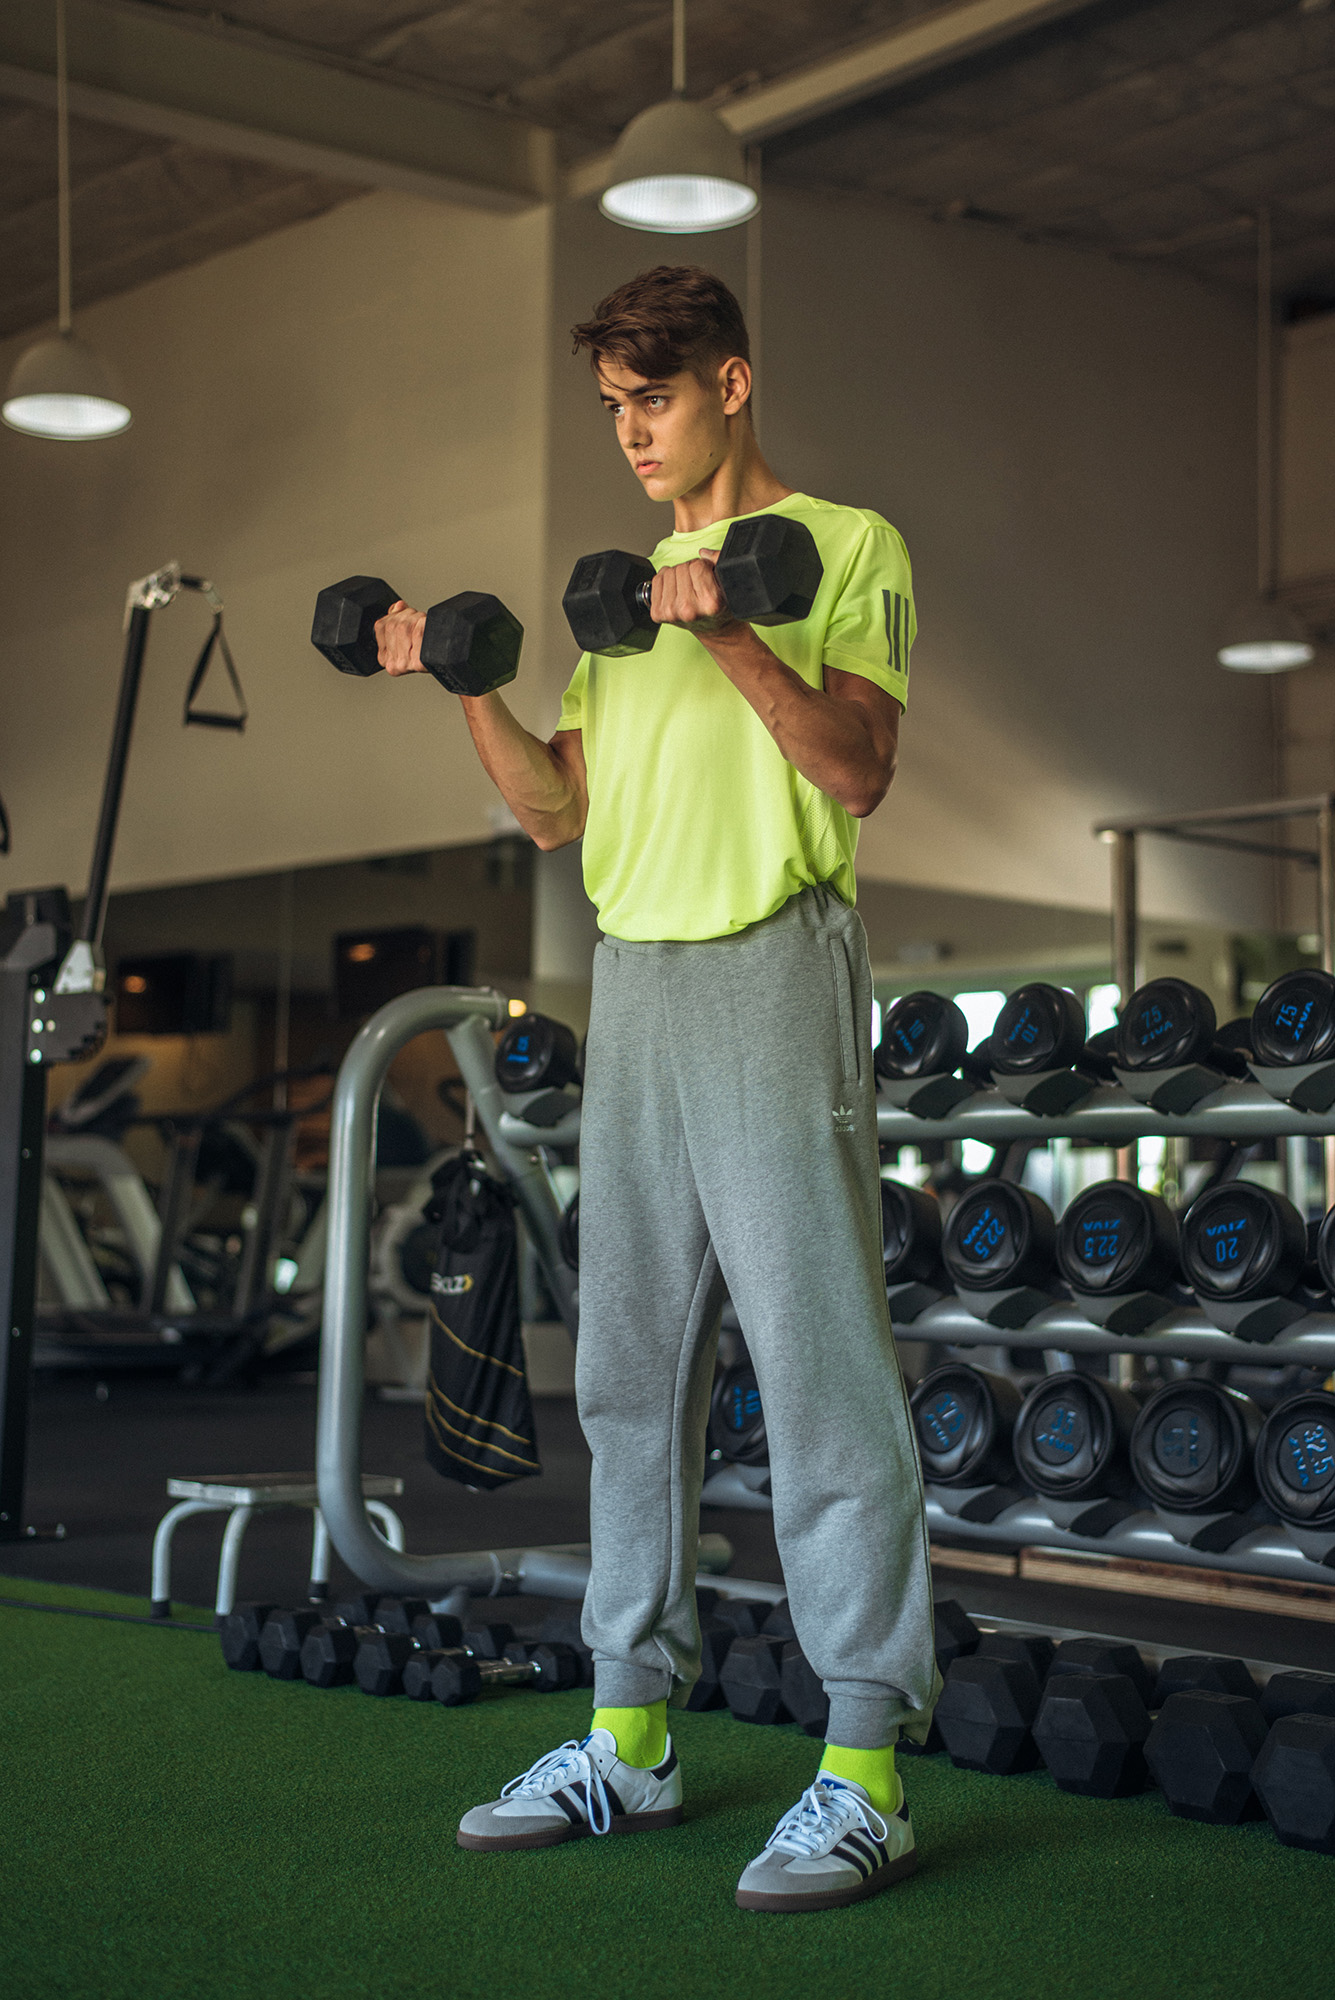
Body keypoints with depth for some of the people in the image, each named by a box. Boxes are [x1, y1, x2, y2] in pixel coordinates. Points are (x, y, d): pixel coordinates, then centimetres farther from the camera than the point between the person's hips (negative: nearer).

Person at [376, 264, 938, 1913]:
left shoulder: (844, 545, 2)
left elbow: (857, 770, -11)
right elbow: (558, 810, 17)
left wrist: (728, 635, -22)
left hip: (772, 969, -7)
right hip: (633, 976, 7)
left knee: (817, 1355, -10)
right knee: (632, 1361, 8)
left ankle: (866, 1769, -7)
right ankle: (631, 1736, 17)